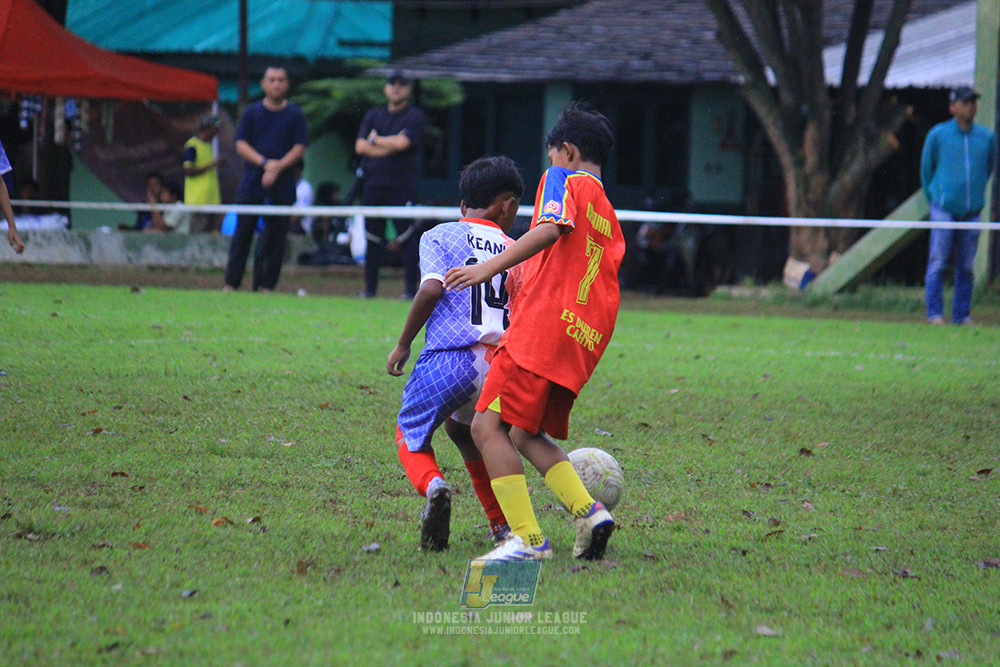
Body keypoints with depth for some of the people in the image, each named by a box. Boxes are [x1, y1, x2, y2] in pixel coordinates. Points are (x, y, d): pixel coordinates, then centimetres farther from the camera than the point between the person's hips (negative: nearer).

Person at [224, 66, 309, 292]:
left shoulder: (295, 115, 7)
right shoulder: (252, 112, 8)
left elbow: (299, 148, 0)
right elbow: (241, 144, 2)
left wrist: (278, 167, -15)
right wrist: (265, 163, -13)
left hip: (282, 187, 0)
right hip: (251, 185, 0)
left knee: (276, 237, -1)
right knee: (242, 233, -2)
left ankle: (265, 286, 5)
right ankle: (231, 283, 1)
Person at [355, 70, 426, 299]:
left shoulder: (415, 116, 3)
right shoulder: (373, 115, 17)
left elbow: (403, 143, -13)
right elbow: (360, 146, 5)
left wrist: (375, 139, 2)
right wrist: (391, 146, -5)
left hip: (402, 185, -5)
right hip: (374, 184, 5)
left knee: (407, 237, -8)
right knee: (373, 239, 7)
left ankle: (411, 288, -7)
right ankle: (370, 287, 13)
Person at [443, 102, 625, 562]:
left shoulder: (564, 180, 3)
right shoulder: (609, 218, 26)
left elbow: (550, 229, -17)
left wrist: (489, 268, -25)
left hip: (545, 327, -9)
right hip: (586, 340, 9)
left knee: (488, 426, -10)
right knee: (528, 436, 16)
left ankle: (527, 538, -18)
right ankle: (589, 512, -1)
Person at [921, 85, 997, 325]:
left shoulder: (987, 137, 7)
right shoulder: (938, 135, 0)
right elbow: (926, 168, 11)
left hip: (972, 211, 3)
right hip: (944, 209, -3)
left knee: (966, 266, 4)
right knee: (938, 263, -5)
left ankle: (962, 315, 11)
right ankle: (935, 313, -1)